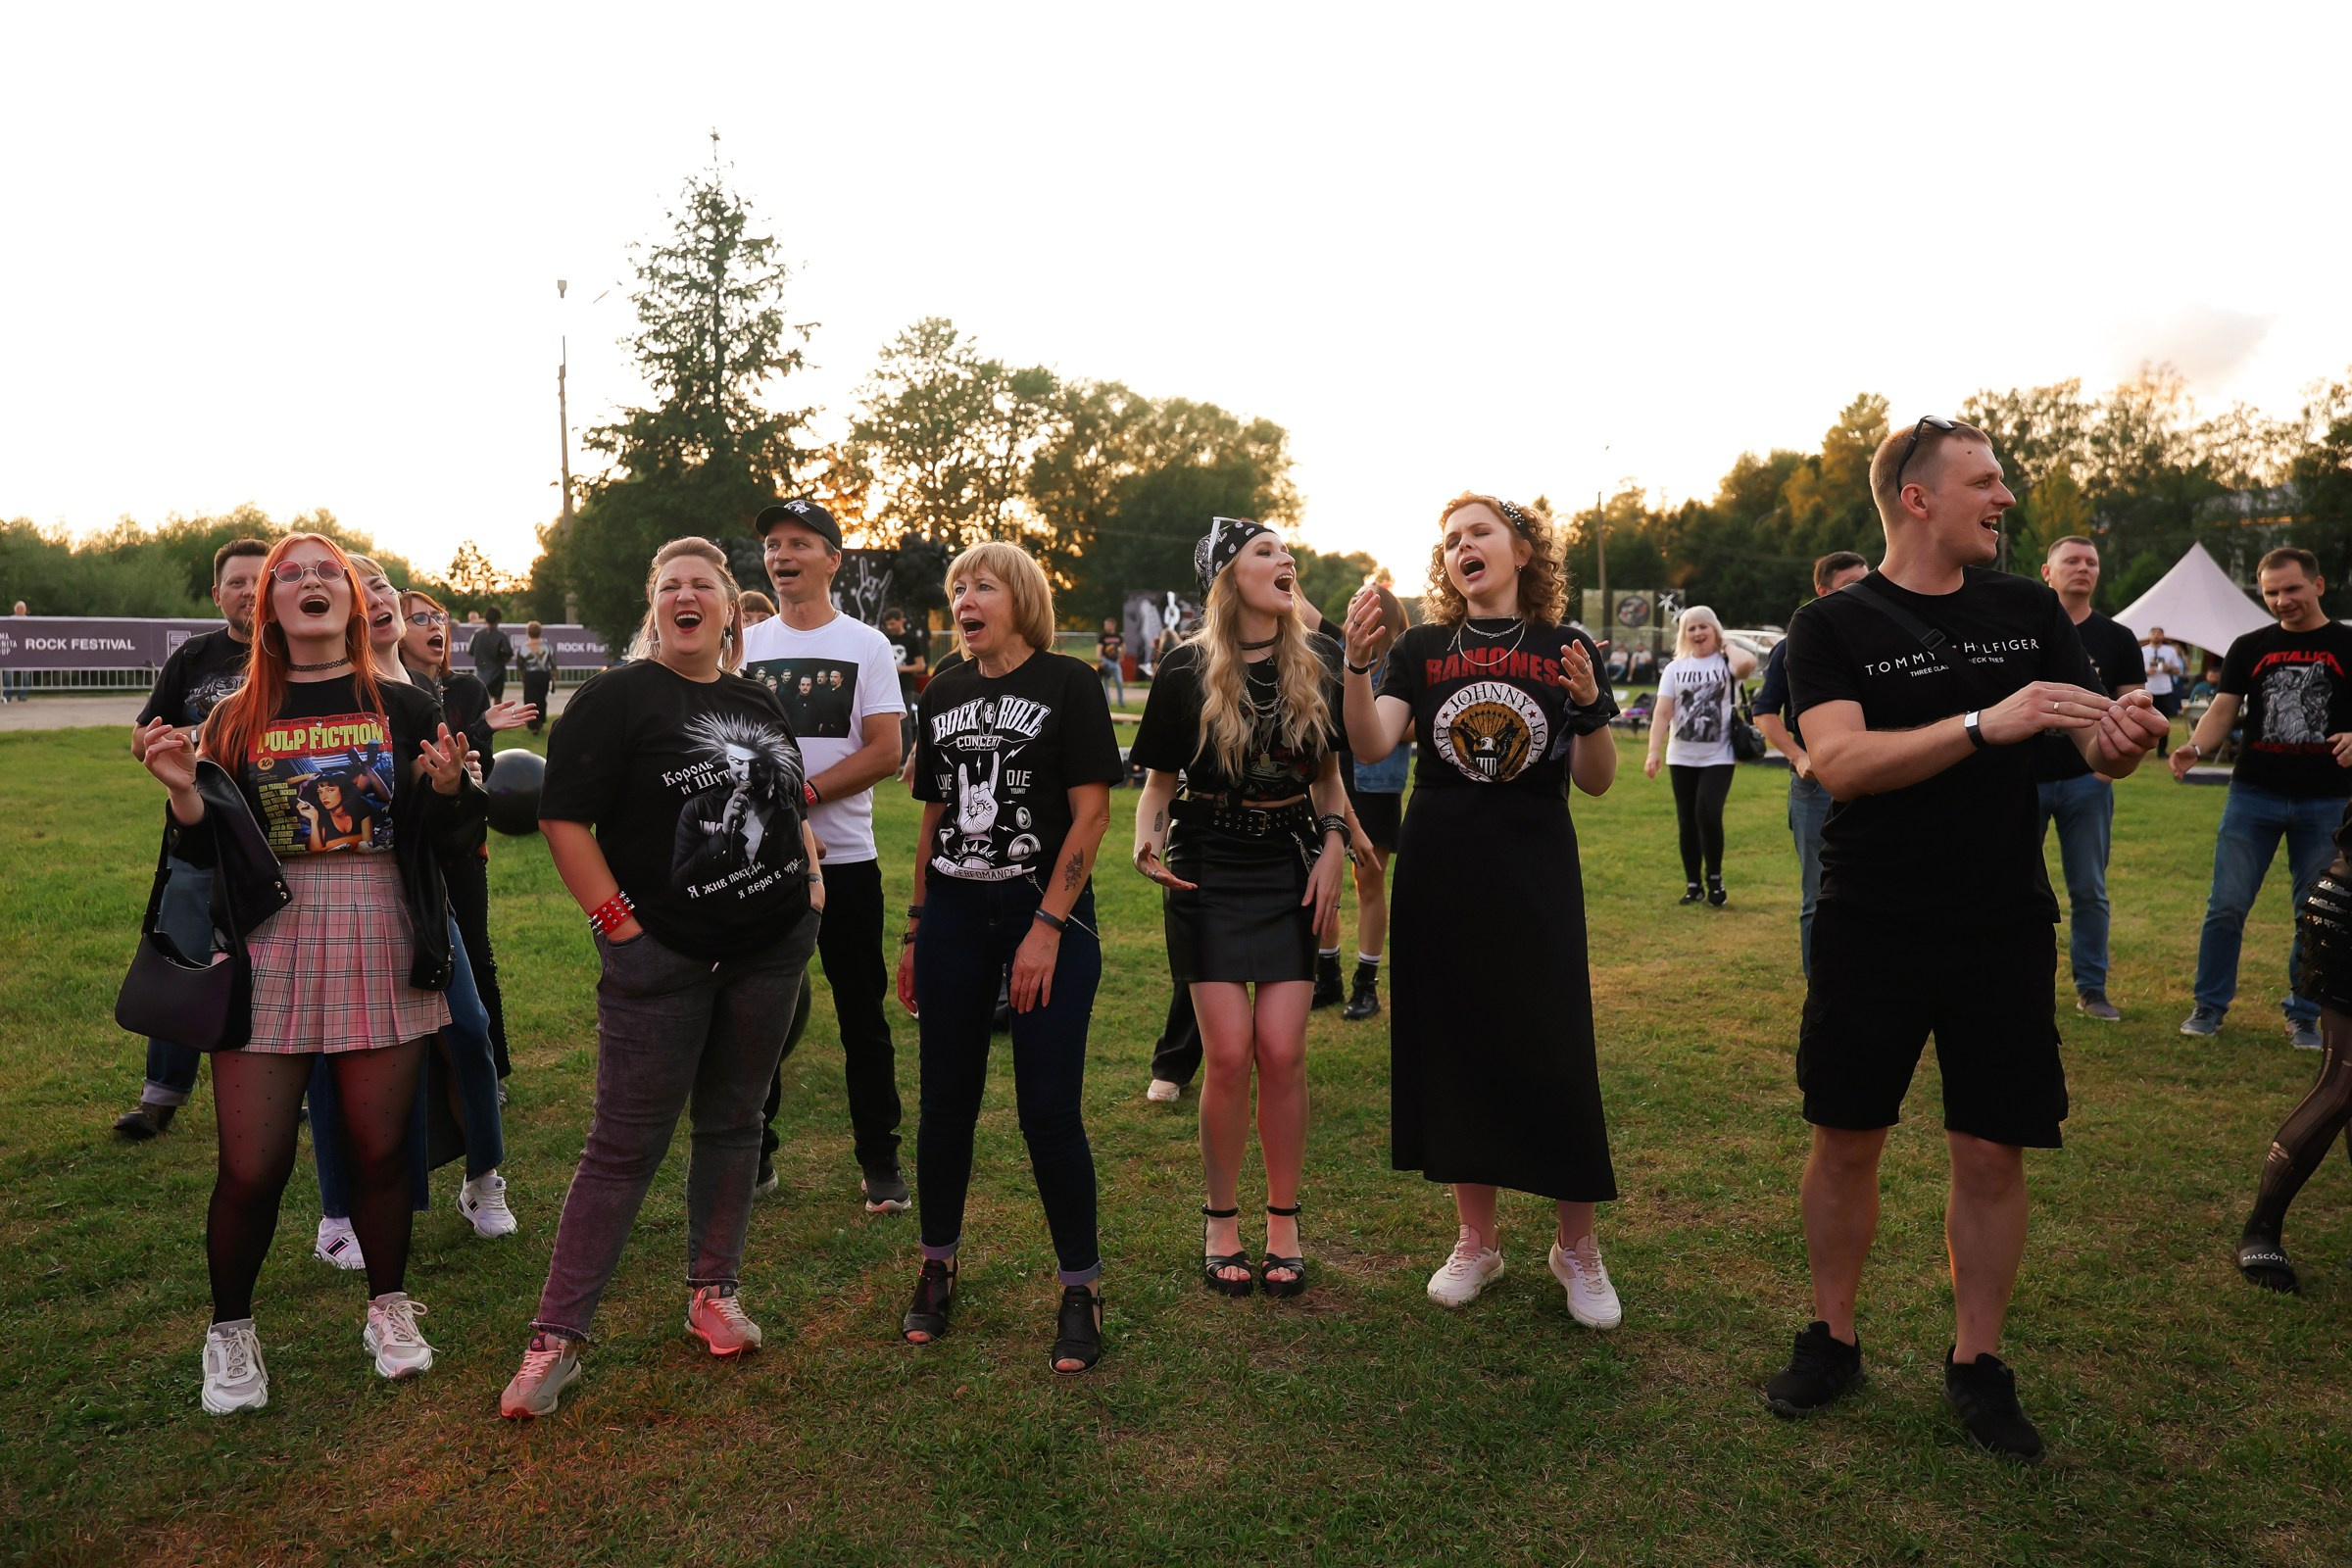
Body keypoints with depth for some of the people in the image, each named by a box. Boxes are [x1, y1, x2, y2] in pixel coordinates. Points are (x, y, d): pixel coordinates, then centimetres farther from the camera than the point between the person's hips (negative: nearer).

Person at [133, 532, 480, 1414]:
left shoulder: (403, 710, 4)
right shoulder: (235, 719, 7)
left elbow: (445, 832, 4)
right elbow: (206, 852, 6)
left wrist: (447, 785, -17)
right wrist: (182, 791, -13)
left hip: (381, 947, 0)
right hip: (268, 948, 1)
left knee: (380, 1148, 8)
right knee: (252, 1166, 1)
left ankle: (388, 1310, 29)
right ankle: (230, 1331, 26)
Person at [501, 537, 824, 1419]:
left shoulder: (759, 702, 11)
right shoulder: (616, 699, -7)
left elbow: (792, 805, 22)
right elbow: (564, 820, -12)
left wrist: (811, 880, 7)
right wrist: (621, 924, -15)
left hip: (772, 949, 5)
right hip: (660, 956, -5)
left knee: (733, 1122, 14)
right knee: (626, 1144, 0)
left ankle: (712, 1294, 30)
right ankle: (556, 1338, 11)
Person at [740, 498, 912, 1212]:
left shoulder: (865, 646, -1)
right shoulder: (744, 646, 9)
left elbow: (884, 753, -9)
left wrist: (802, 793, -18)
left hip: (844, 858, -3)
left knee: (862, 1018, 4)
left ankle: (880, 1162, 16)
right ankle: (752, 1155, 26)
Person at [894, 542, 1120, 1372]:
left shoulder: (1069, 684, -4)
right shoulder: (943, 694, 11)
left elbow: (1091, 812, -9)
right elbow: (934, 820, 15)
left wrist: (1048, 927, -15)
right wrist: (914, 929, 12)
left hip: (1047, 914, -4)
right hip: (953, 915, 5)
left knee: (1049, 1110, -2)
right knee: (945, 1101, 10)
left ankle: (1081, 1288, 14)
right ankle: (938, 1268, 29)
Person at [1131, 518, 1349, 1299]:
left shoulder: (1313, 673, 4)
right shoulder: (1185, 674, -4)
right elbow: (1159, 780, 2)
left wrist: (1333, 846, -1)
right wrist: (1147, 839, -18)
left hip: (1291, 876, 2)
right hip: (1208, 876, -2)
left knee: (1281, 1052, -4)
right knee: (1228, 1053, -5)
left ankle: (1283, 1223, 14)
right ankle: (1221, 1224, 15)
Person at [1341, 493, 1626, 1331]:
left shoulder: (1568, 649, 3)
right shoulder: (1422, 648, 5)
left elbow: (1596, 782, 0)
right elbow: (1371, 747, -9)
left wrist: (1590, 705, -18)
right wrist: (1357, 664, -25)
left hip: (1535, 875, -1)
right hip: (1439, 873, 2)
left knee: (1555, 1055, -2)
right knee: (1454, 1050, 8)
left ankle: (1577, 1247, 18)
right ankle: (1477, 1240, 24)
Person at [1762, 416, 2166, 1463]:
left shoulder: (2029, 612, 8)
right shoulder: (1834, 625, -5)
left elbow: (2096, 750, 4)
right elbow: (1839, 763, -19)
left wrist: (2125, 737, -20)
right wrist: (1987, 723, -30)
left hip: (2006, 931, 3)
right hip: (1871, 932, -3)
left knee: (1993, 1154, 6)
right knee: (1846, 1141, 6)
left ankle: (1977, 1364, 24)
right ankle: (1831, 1341, 24)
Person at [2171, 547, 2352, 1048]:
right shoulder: (2249, 648, 5)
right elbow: (2223, 710, 0)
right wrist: (2195, 748, -19)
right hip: (2253, 795, 1)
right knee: (2226, 904, 1)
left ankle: (2304, 1015, 20)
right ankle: (2210, 1005, 12)